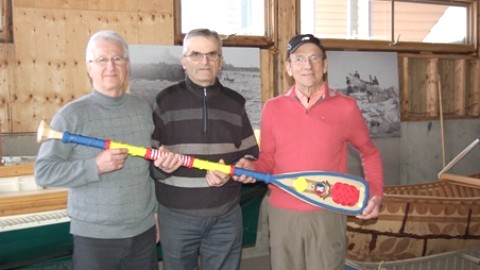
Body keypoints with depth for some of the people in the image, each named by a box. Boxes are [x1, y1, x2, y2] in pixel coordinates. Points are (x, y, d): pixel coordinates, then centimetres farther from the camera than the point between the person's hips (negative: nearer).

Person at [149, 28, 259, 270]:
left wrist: (231, 173, -12)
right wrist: (161, 166, -23)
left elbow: (251, 155, 8)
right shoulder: (166, 101, -3)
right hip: (177, 216, -2)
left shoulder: (235, 103, 5)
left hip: (226, 216, 2)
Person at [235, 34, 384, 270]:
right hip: (282, 214, 2)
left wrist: (375, 193, 2)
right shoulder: (272, 108, 3)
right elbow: (268, 160, 10)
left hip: (328, 215, -1)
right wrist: (252, 168, -10)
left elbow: (369, 152, 12)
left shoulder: (346, 107, -2)